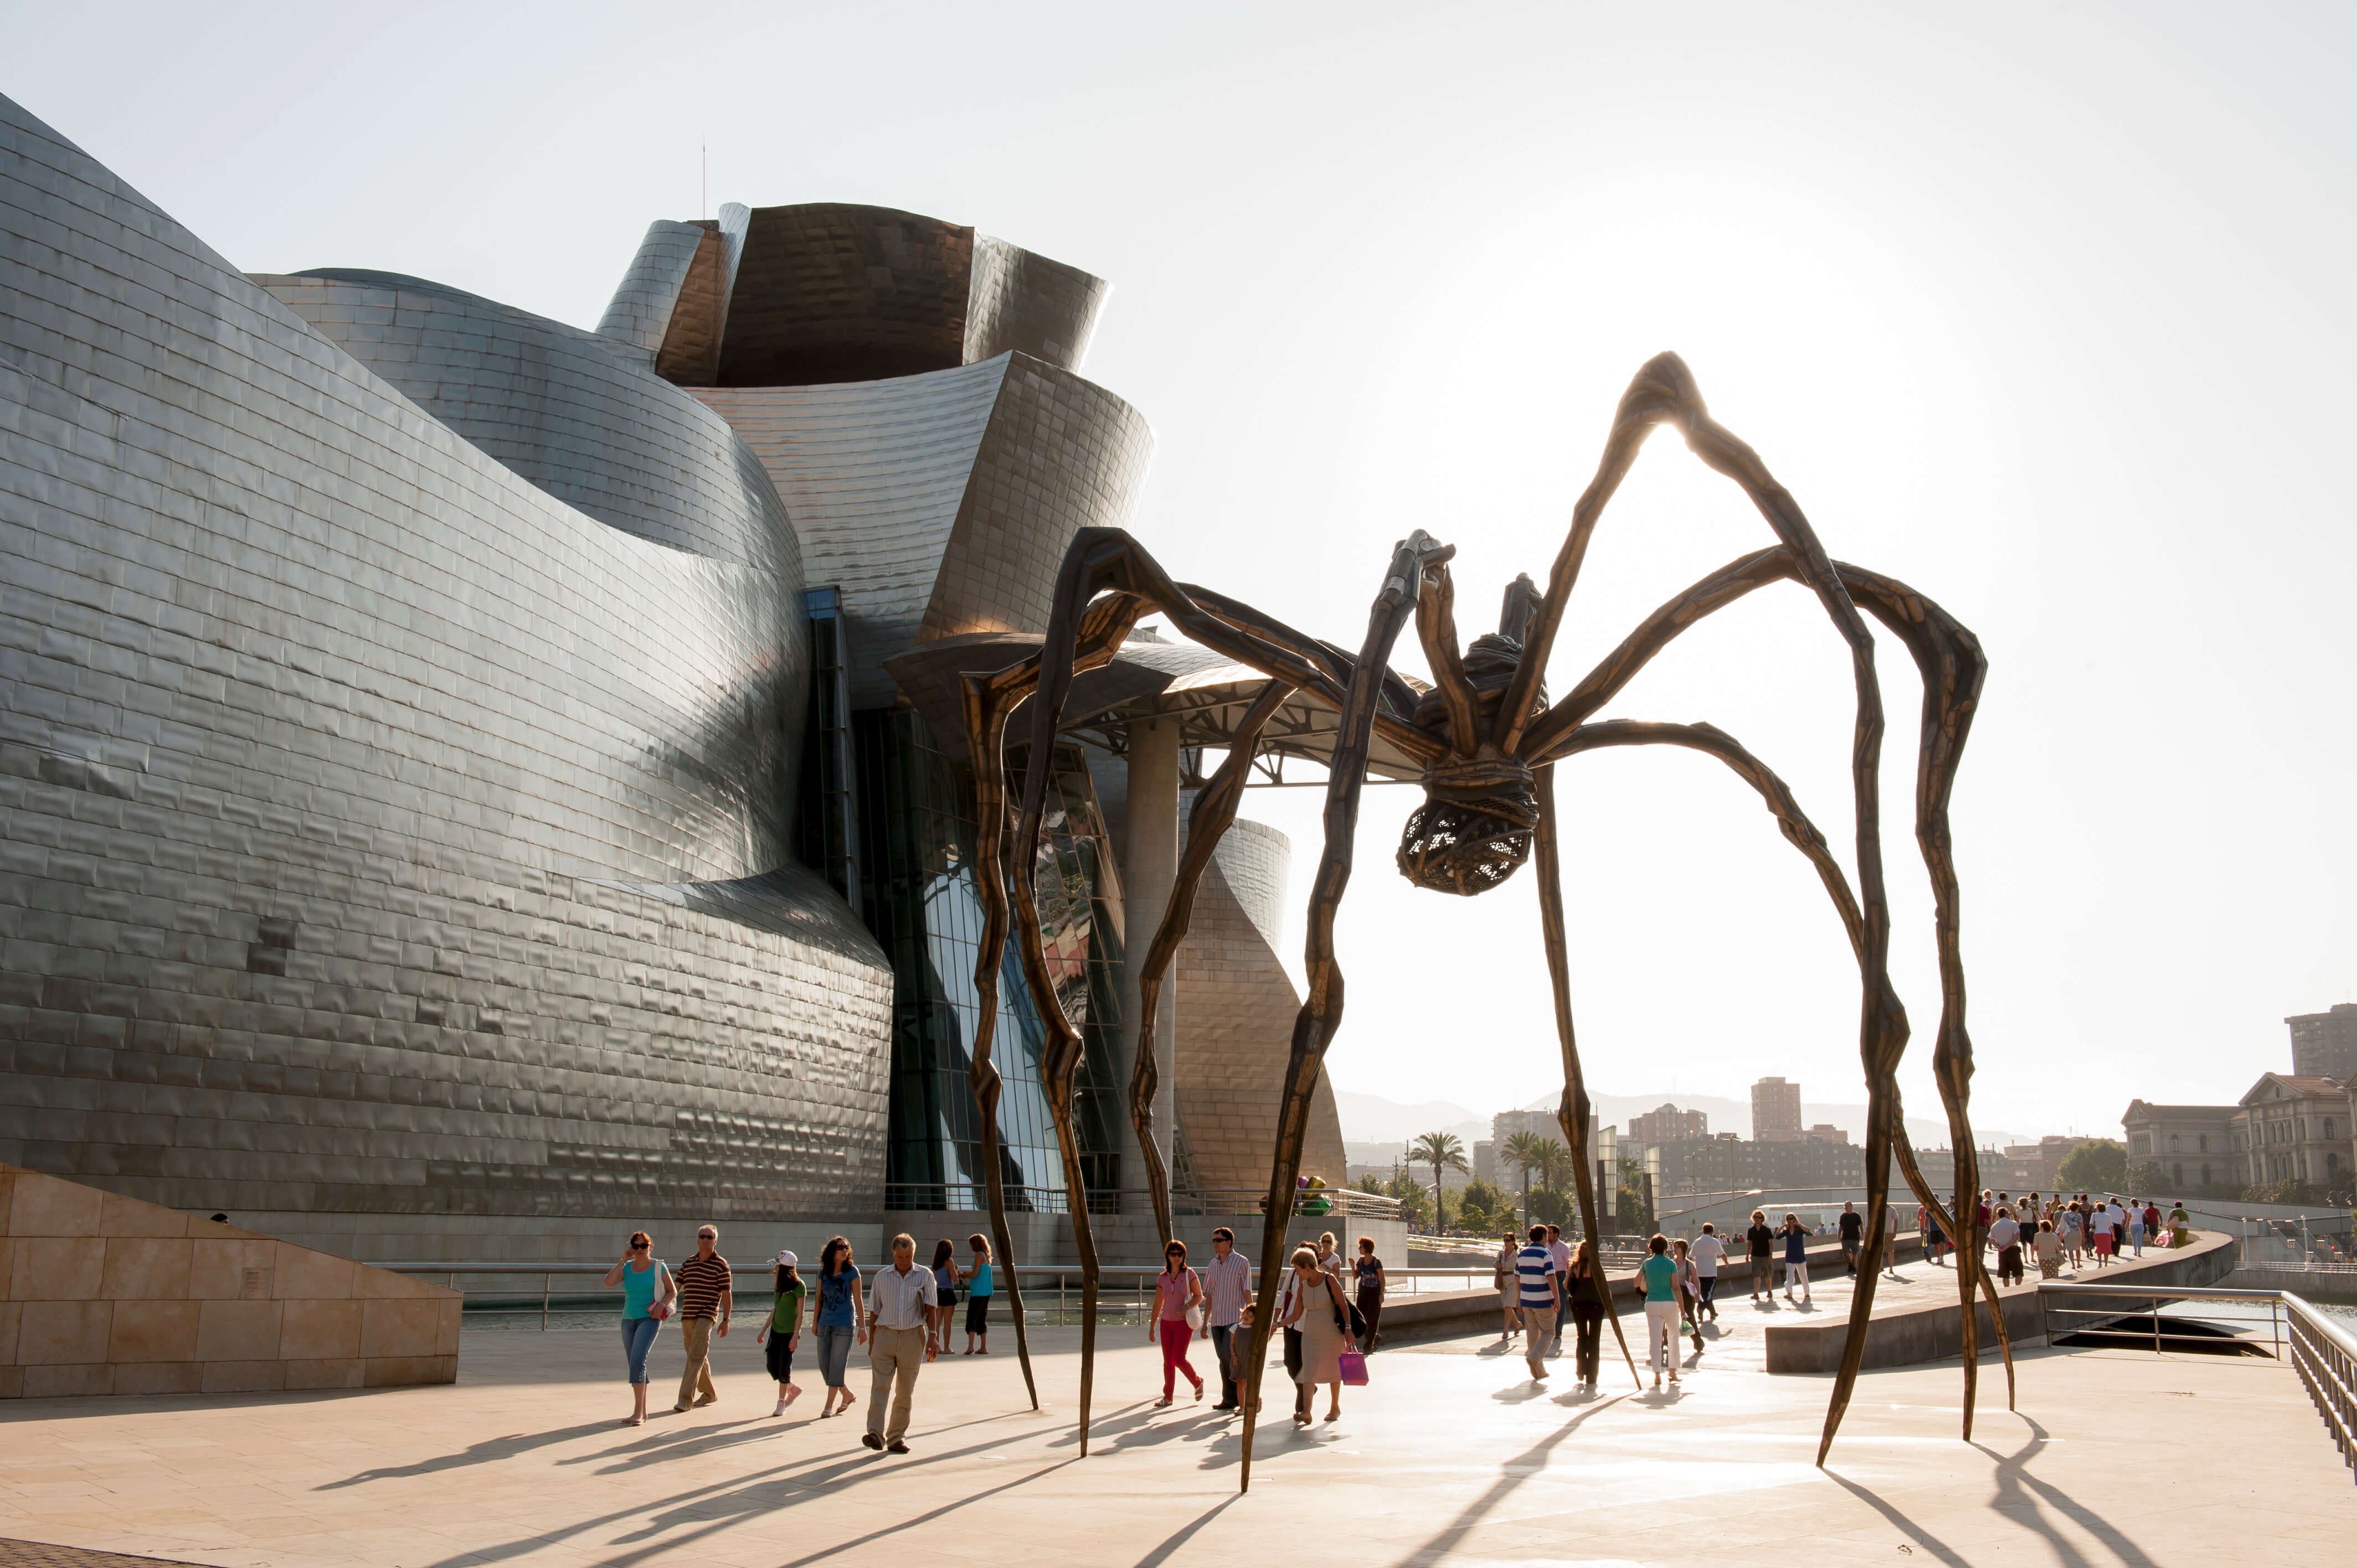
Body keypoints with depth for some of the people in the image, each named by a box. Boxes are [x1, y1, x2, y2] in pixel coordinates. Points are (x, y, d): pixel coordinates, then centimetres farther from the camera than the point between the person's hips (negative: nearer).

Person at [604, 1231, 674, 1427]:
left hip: (650, 1319, -5)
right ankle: (643, 1412, 21)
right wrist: (623, 1260, -7)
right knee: (635, 1364, 9)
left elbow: (672, 1291, 4)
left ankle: (637, 1412, -20)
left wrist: (662, 1305, -14)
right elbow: (608, 1283, -8)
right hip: (629, 1320, 5)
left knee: (637, 1360, -20)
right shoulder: (627, 1268, 8)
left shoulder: (658, 1267, -1)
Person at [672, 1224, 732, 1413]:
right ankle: (709, 1393, 29)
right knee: (697, 1357, 14)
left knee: (696, 1357, -14)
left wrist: (725, 1321, -7)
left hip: (707, 1316, -6)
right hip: (687, 1316, 6)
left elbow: (726, 1295, -3)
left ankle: (686, 1398, -17)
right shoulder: (688, 1263, 13)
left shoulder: (720, 1265, -3)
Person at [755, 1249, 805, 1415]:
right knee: (773, 1368, 4)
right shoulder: (779, 1285, 9)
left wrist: (795, 1336, -16)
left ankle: (781, 1404, 13)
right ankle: (794, 1389, 27)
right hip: (776, 1331, 7)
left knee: (784, 1369, -2)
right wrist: (764, 1331, 16)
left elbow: (800, 1313, -12)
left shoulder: (798, 1285, -12)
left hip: (789, 1332, -7)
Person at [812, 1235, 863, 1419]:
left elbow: (858, 1300, -4)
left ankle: (829, 1406, 6)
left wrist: (862, 1327, -6)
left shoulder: (852, 1271, -4)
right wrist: (815, 1321, 20)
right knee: (824, 1365, 6)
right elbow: (819, 1298, 17)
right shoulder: (823, 1272, 6)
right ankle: (848, 1395, 25)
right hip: (825, 1323, 5)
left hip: (845, 1323, -5)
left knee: (837, 1365, -4)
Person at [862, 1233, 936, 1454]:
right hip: (885, 1335, 0)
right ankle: (875, 1434, -17)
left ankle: (896, 1437, 13)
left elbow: (930, 1310, -1)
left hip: (912, 1337, 0)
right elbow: (874, 1312, 11)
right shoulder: (882, 1277, 7)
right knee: (880, 1386, -11)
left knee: (905, 1391, 5)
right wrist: (871, 1343, 9)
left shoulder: (925, 1276, 4)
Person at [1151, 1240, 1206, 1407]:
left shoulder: (1189, 1274, -7)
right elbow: (1158, 1304, 9)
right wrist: (1152, 1327, 11)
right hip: (1167, 1322, 4)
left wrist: (1187, 1307, -21)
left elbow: (1199, 1296, -2)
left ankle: (1197, 1383, 17)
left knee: (1179, 1359, -9)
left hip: (1184, 1322, -4)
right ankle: (1167, 1396, 14)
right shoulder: (1162, 1278, 4)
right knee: (1168, 1361, 4)